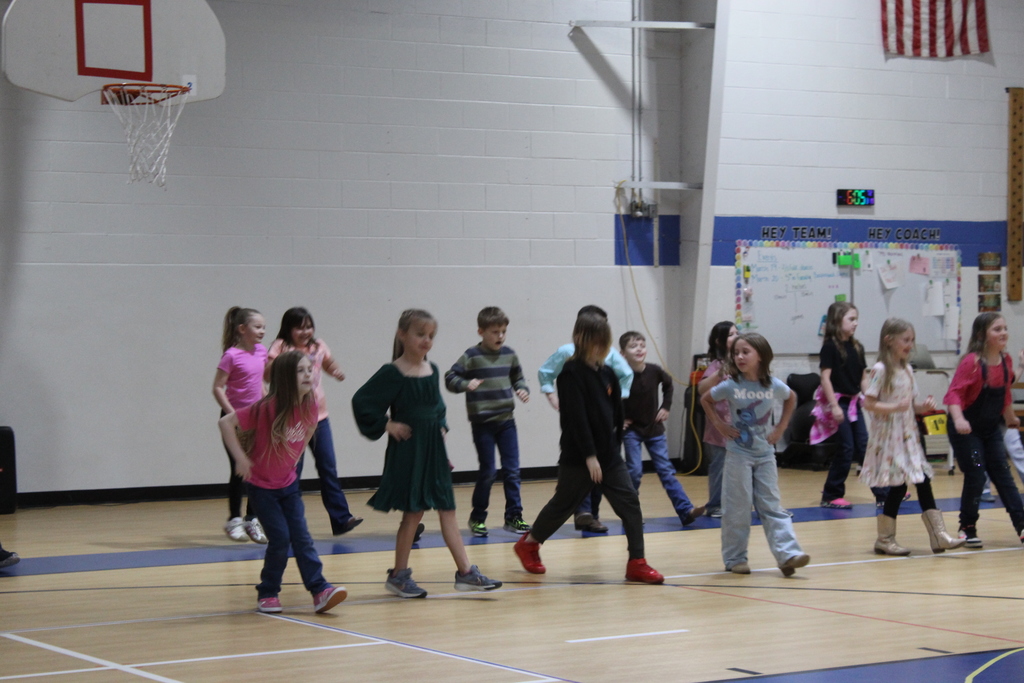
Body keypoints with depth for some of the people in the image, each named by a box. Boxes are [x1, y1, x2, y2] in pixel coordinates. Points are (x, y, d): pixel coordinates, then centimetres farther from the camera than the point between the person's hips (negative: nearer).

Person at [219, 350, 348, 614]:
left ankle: (320, 591, -6)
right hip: (262, 486, -5)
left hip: (288, 484, 5)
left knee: (301, 537, -2)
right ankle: (267, 593, 7)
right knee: (280, 538, -9)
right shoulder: (268, 408, -23)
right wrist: (240, 457, -22)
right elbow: (226, 423, -21)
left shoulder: (310, 407, -7)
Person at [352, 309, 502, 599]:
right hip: (408, 450, -6)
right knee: (413, 512, -1)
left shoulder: (432, 370, 8)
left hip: (434, 448, 7)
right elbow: (362, 401, -13)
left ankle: (466, 572, 6)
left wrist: (440, 427, 9)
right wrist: (386, 425, -13)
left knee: (447, 509, 5)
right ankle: (399, 575, 12)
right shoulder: (393, 373, -12)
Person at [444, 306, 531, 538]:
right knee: (487, 472, -1)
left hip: (506, 421, 4)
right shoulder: (472, 356, -7)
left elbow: (517, 377, 20)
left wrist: (523, 389, 0)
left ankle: (513, 516, 9)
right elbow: (450, 378, -8)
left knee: (512, 470, 2)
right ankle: (477, 518, 14)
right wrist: (466, 384, -26)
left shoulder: (509, 355, 6)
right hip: (482, 424, -4)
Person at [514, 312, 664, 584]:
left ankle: (637, 563, -4)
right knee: (563, 504, 8)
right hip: (577, 458, -6)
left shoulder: (607, 373, 8)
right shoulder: (571, 374, -13)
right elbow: (576, 418, -19)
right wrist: (589, 456, -22)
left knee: (630, 503, -5)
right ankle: (528, 545, 30)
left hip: (608, 455, 6)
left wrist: (615, 446, 11)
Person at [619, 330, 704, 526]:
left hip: (654, 429, 3)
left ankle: (686, 510, -3)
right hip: (631, 430, -3)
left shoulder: (654, 371, -7)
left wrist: (666, 406, 8)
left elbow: (668, 384, 14)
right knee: (634, 471, -7)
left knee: (666, 470, 2)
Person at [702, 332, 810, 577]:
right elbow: (705, 400, 6)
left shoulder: (774, 386, -6)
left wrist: (781, 428, 6)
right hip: (738, 453, -2)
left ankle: (788, 554, -4)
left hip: (765, 453, 2)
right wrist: (719, 424, -5)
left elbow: (791, 399, 15)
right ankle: (735, 558, 10)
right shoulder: (730, 386, -10)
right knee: (737, 508, 1)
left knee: (772, 506, 1)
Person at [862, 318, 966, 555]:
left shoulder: (907, 369, 12)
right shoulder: (880, 370, -11)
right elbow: (868, 403, -17)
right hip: (889, 435, -7)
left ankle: (939, 535, 1)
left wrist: (923, 406, -3)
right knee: (898, 485, -5)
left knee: (923, 482, 2)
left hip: (908, 435, 7)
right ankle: (885, 539, 8)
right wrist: (894, 407, -28)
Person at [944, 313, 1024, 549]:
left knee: (1003, 474, 5)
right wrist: (958, 419, -39)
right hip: (967, 430, -6)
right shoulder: (972, 362, -19)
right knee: (975, 477, -7)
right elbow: (954, 393, -24)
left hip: (992, 428, 6)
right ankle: (967, 528, 8)